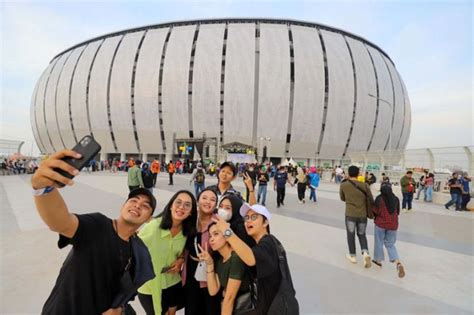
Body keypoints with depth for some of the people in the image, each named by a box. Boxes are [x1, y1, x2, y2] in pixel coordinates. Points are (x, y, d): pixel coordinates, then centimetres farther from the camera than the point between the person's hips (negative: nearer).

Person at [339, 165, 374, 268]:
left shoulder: (343, 185, -7)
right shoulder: (364, 185, -6)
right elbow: (371, 200, 2)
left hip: (350, 214, -1)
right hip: (363, 214, 2)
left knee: (351, 235, 15)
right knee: (362, 234, 20)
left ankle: (352, 256, 25)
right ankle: (365, 253, 1)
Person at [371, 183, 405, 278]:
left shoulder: (379, 198, -14)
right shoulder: (396, 199, -1)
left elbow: (375, 211, -13)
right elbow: (398, 212, 8)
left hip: (380, 224, -4)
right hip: (393, 225, 4)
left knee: (379, 243, 15)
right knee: (390, 244, 15)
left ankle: (378, 260, 29)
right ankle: (398, 263, -3)